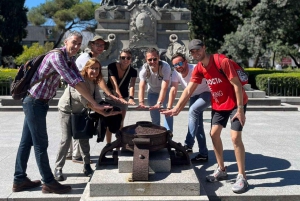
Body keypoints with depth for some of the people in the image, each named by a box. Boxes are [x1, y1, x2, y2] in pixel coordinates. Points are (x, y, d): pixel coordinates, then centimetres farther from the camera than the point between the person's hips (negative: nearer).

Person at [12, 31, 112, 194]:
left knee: (27, 142, 14)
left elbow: (79, 80, 3)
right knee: (40, 144, 0)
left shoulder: (70, 60, 9)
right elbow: (74, 82, -27)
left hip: (36, 102, 10)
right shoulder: (56, 56, -21)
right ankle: (49, 183, 10)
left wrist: (91, 103, -7)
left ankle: (19, 180, 25)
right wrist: (95, 104, -27)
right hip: (35, 102, -10)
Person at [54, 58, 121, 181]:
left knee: (83, 137, 4)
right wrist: (103, 113, -42)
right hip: (66, 109, -6)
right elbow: (85, 101, -38)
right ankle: (58, 168, 3)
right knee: (66, 139, -9)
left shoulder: (95, 81, -7)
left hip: (79, 110, 6)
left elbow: (97, 99, -15)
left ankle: (87, 166, 14)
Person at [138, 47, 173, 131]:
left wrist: (159, 103, -51)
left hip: (165, 91, -2)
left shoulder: (165, 67, -35)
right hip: (152, 92, 2)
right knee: (154, 115, 5)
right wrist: (141, 102, -50)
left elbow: (164, 88, -41)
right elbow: (141, 87, -35)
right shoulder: (144, 69, -28)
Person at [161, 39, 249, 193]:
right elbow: (188, 90, -4)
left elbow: (236, 85, -23)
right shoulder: (199, 69, -3)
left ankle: (242, 177, -4)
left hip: (235, 103, -7)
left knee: (235, 137, -13)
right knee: (214, 134, 5)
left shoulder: (222, 62, -24)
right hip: (218, 104, 7)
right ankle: (221, 170, 20)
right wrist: (176, 108, -12)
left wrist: (240, 109, -25)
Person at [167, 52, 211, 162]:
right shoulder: (175, 73, -12)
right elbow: (173, 90, -16)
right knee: (197, 124, 6)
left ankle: (188, 145, -25)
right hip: (194, 96, 7)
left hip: (207, 94, -7)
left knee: (193, 110, -30)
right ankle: (203, 154, 15)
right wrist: (169, 108, -25)